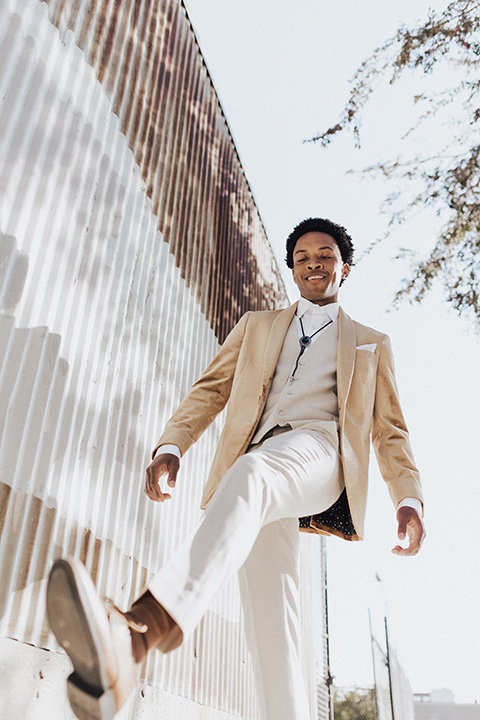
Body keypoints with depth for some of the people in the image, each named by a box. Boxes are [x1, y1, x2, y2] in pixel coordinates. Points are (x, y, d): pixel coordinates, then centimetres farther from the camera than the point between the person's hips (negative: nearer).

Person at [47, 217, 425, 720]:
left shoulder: (372, 344, 28)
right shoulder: (257, 326, 30)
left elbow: (389, 428, 22)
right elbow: (211, 389, 19)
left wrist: (409, 498, 4)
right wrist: (171, 446, 0)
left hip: (319, 448, -3)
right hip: (257, 459, 3)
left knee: (247, 477, -38)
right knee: (270, 620, -14)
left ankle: (139, 630, -58)